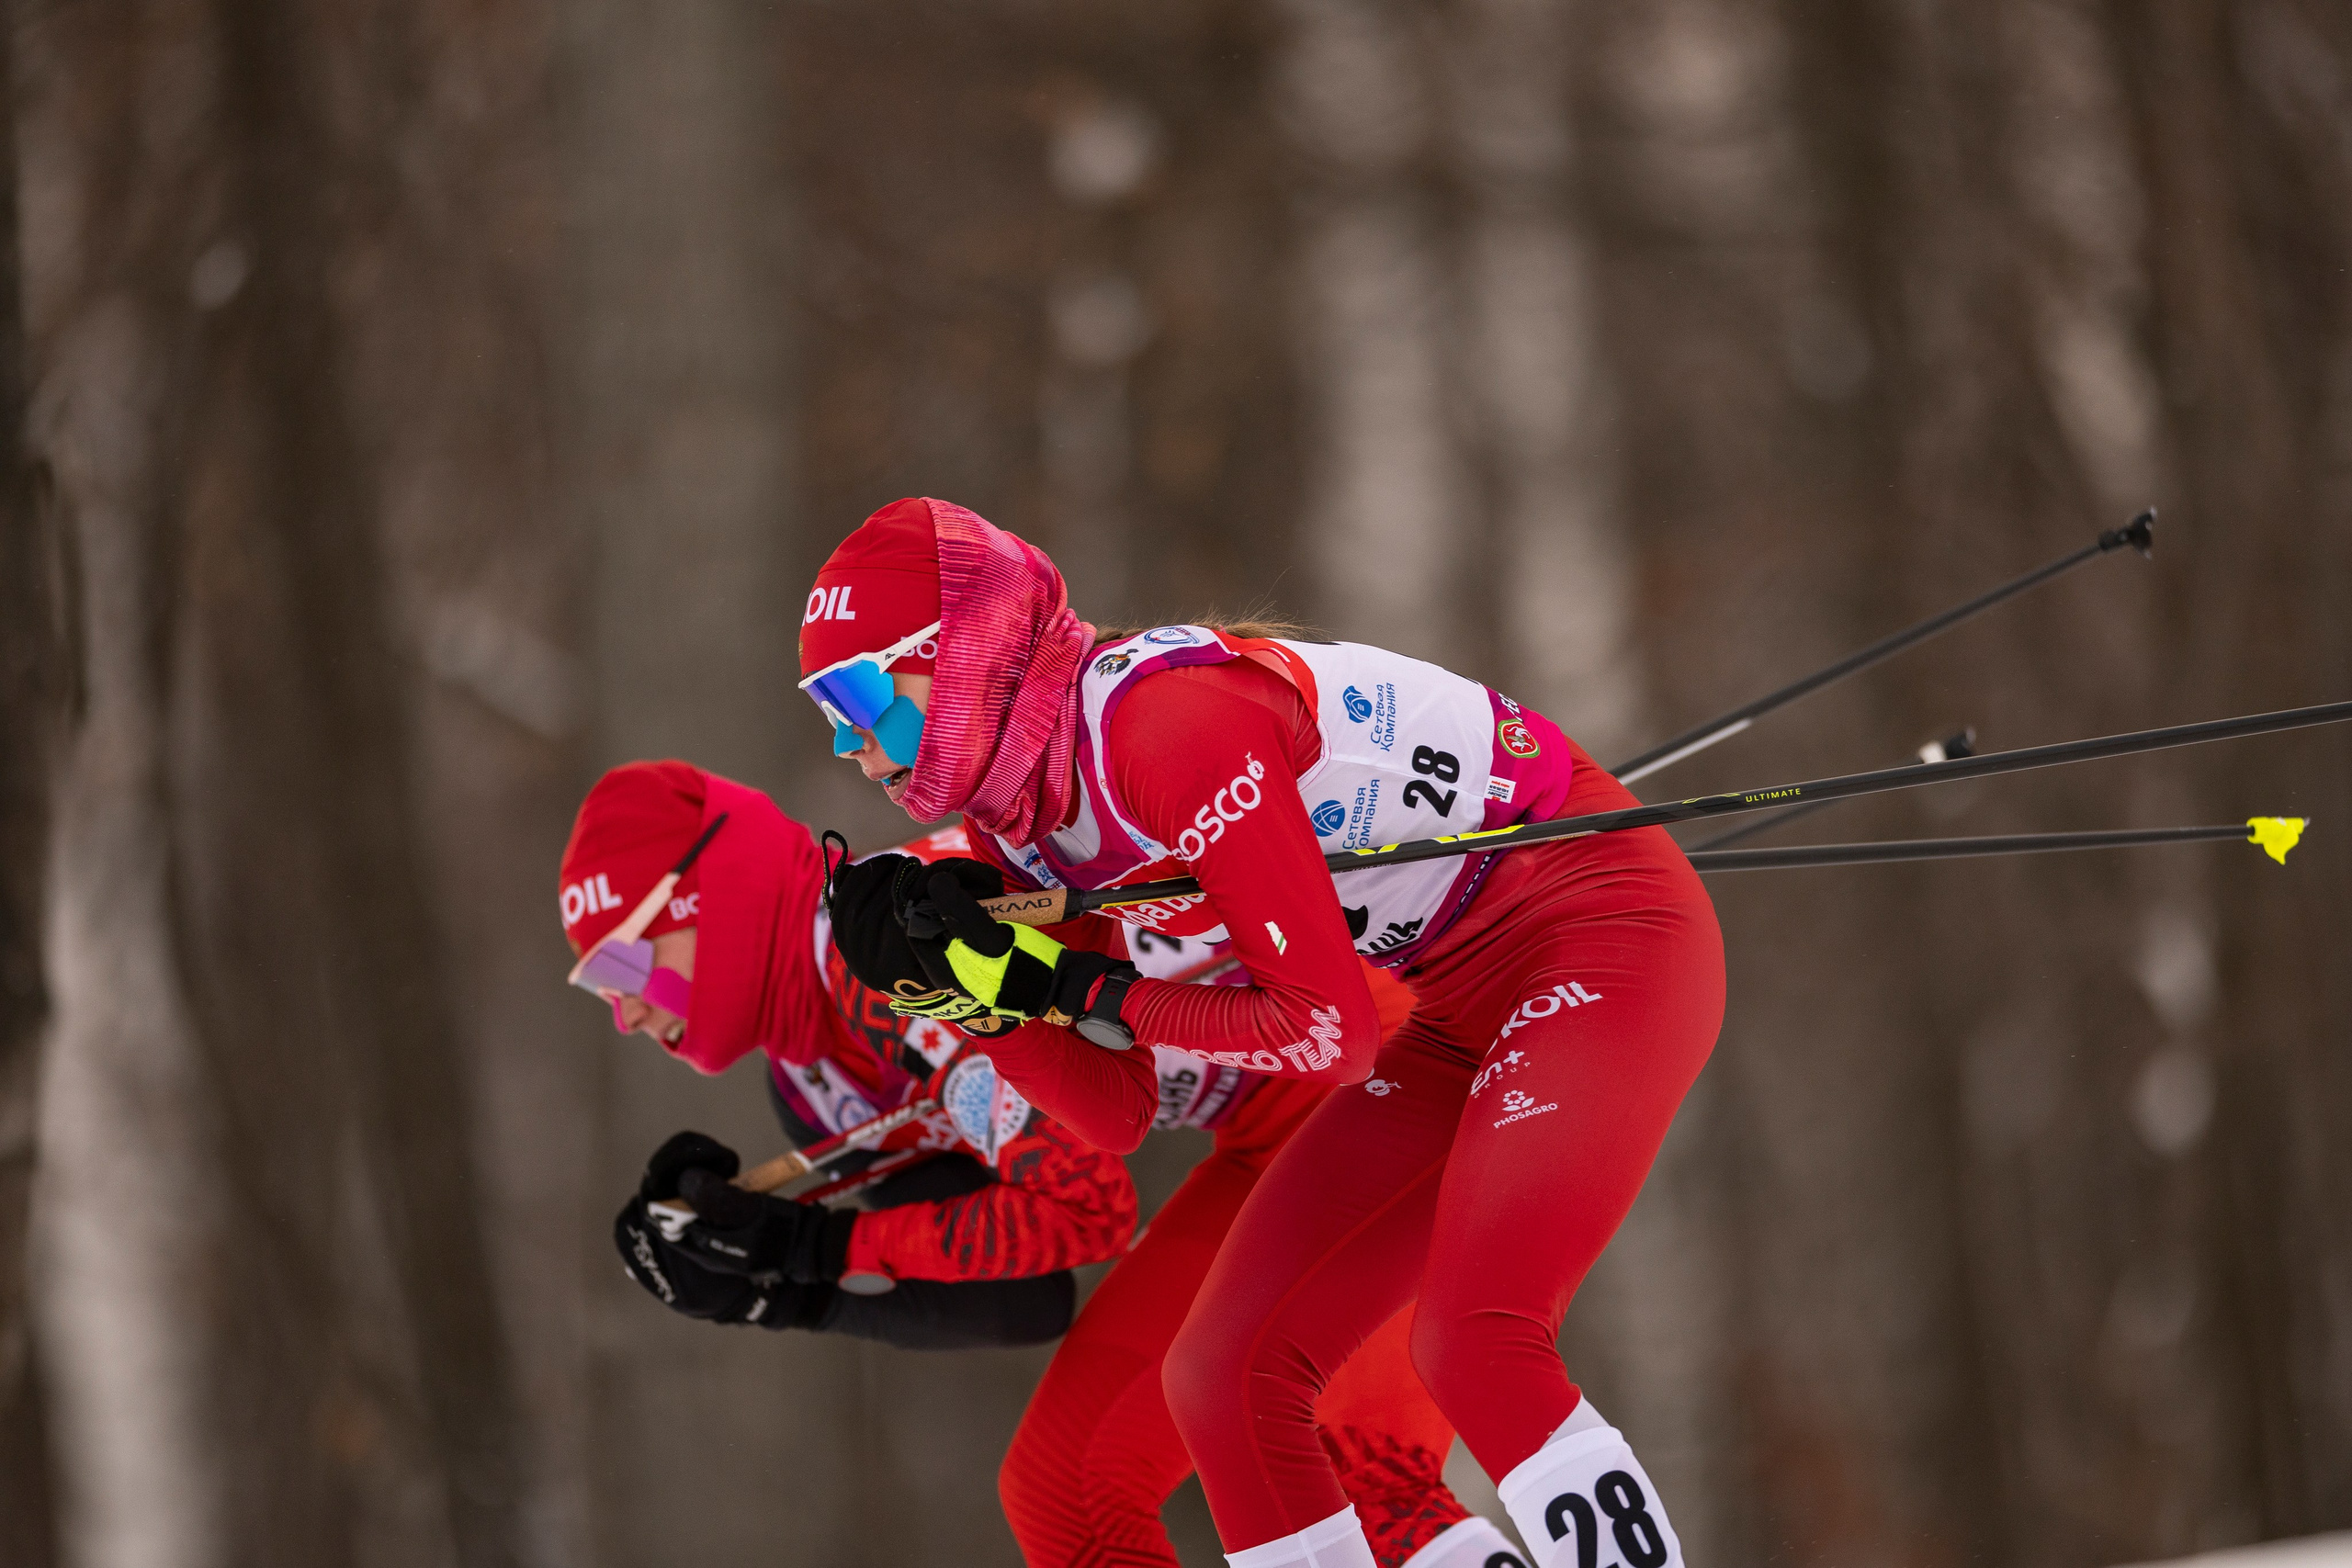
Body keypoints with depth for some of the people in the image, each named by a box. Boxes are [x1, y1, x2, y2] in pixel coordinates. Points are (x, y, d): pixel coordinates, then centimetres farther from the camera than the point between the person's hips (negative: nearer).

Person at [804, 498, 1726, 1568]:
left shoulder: (1162, 720, -25)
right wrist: (976, 980, -9)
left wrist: (1086, 990, -16)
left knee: (1474, 1346, -29)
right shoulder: (1018, 832, 2)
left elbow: (1331, 1033, -24)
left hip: (1602, 929, -9)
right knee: (1223, 1379, 0)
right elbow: (1117, 1114, 6)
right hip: (1469, 1016, 9)